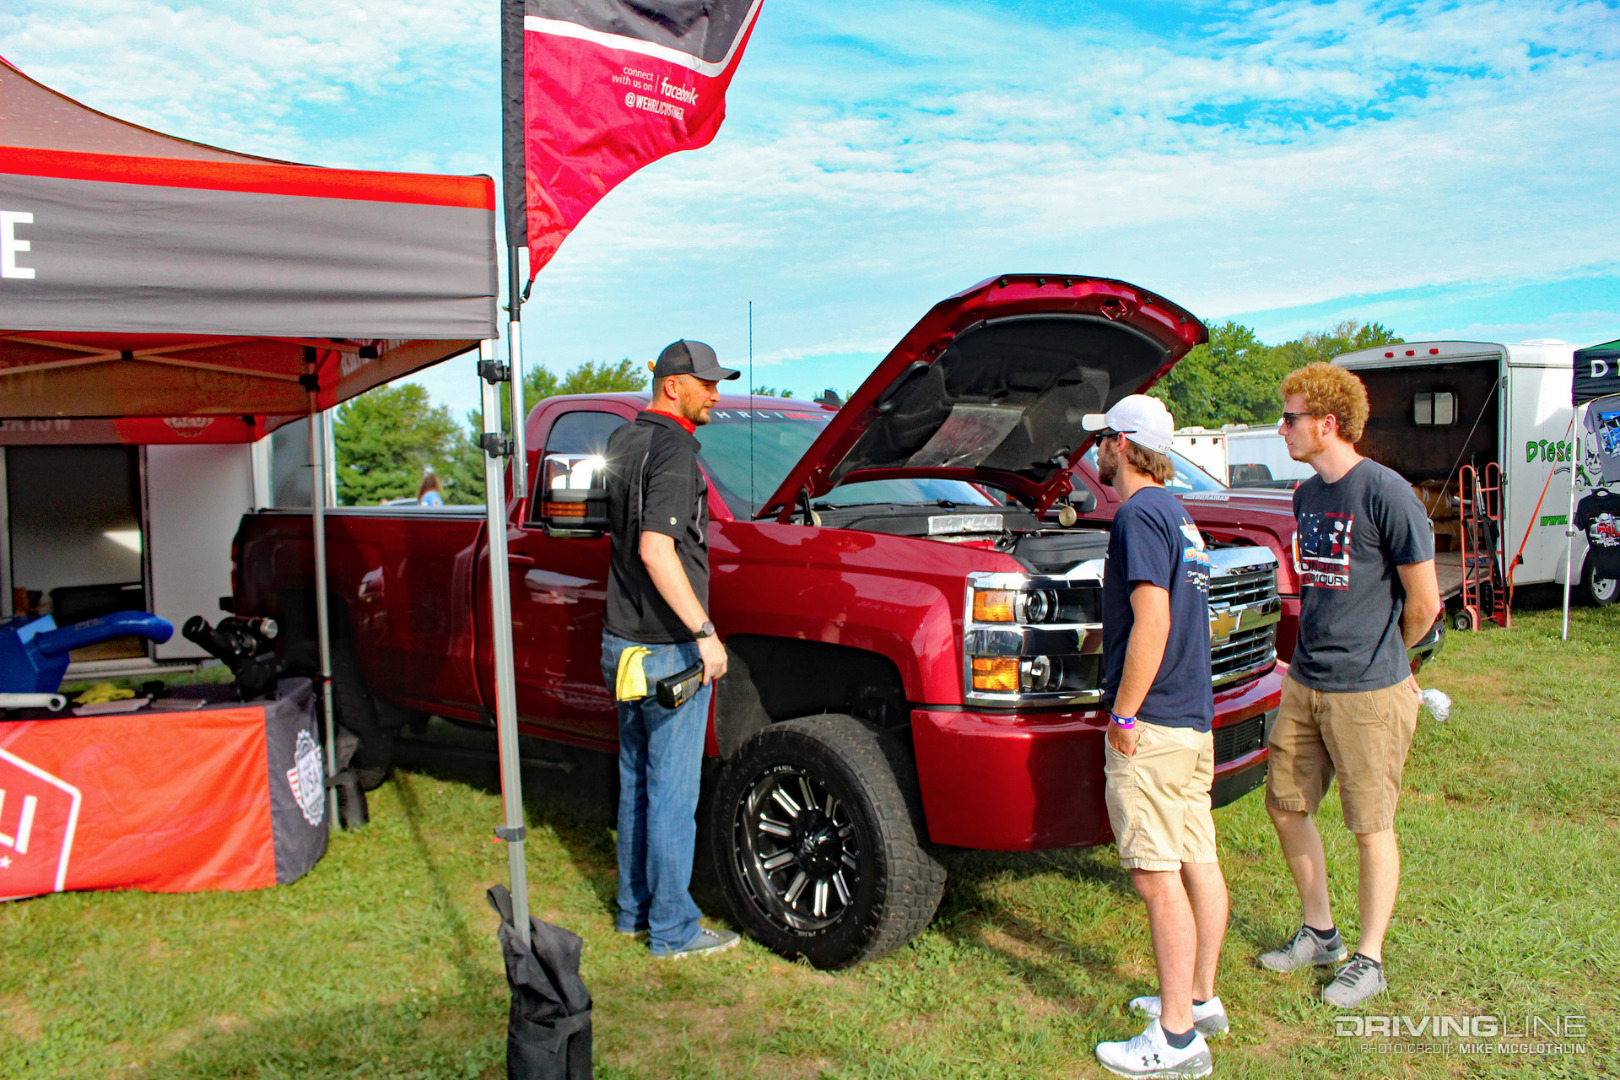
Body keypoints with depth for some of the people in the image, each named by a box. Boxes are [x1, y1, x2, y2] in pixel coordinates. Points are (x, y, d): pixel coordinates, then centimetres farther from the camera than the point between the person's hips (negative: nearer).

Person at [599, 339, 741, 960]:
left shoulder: (622, 441, 13)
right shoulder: (672, 448, -16)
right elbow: (655, 548, -26)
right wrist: (704, 632, -24)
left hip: (623, 641, 10)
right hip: (667, 649, -9)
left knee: (637, 781, 17)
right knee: (672, 792, 0)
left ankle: (635, 909, 29)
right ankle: (672, 930, 11)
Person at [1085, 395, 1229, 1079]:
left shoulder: (1139, 516, -14)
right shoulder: (1179, 516, 17)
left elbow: (1153, 620, -21)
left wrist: (1124, 714, -17)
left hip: (1152, 724, -10)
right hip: (1195, 717, 10)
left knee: (1158, 876, -5)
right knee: (1199, 862, 15)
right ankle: (1200, 999, 28)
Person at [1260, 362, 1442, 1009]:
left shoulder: (1386, 495, -15)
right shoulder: (1307, 495, 9)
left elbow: (1423, 602, -9)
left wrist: (1380, 659, 5)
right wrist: (1318, 653, 15)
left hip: (1367, 693, -8)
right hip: (1305, 684, 8)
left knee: (1371, 827, 5)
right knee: (1286, 805, 13)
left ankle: (1369, 958, 21)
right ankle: (1318, 932, 31)